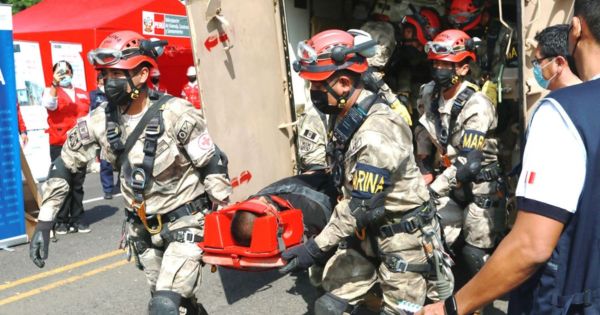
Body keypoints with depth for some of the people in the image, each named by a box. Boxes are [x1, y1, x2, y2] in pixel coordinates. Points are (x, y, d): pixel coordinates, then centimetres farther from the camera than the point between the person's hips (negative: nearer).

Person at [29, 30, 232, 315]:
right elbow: (63, 166, 3)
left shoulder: (176, 114, -21)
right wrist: (44, 223, 0)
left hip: (185, 222, -5)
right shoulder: (100, 120, -8)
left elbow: (214, 167, -15)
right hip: (143, 227, 5)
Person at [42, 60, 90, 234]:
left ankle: (76, 219, 15)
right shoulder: (50, 91, 4)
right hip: (60, 146, -4)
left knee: (78, 184, 8)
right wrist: (55, 84, -32)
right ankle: (62, 221, 6)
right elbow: (49, 104, -19)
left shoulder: (83, 94, 15)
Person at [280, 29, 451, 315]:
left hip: (402, 238, -8)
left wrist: (315, 249, -25)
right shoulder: (348, 115, 1)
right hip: (366, 233, 9)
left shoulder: (376, 133, -29)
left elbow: (361, 207, -28)